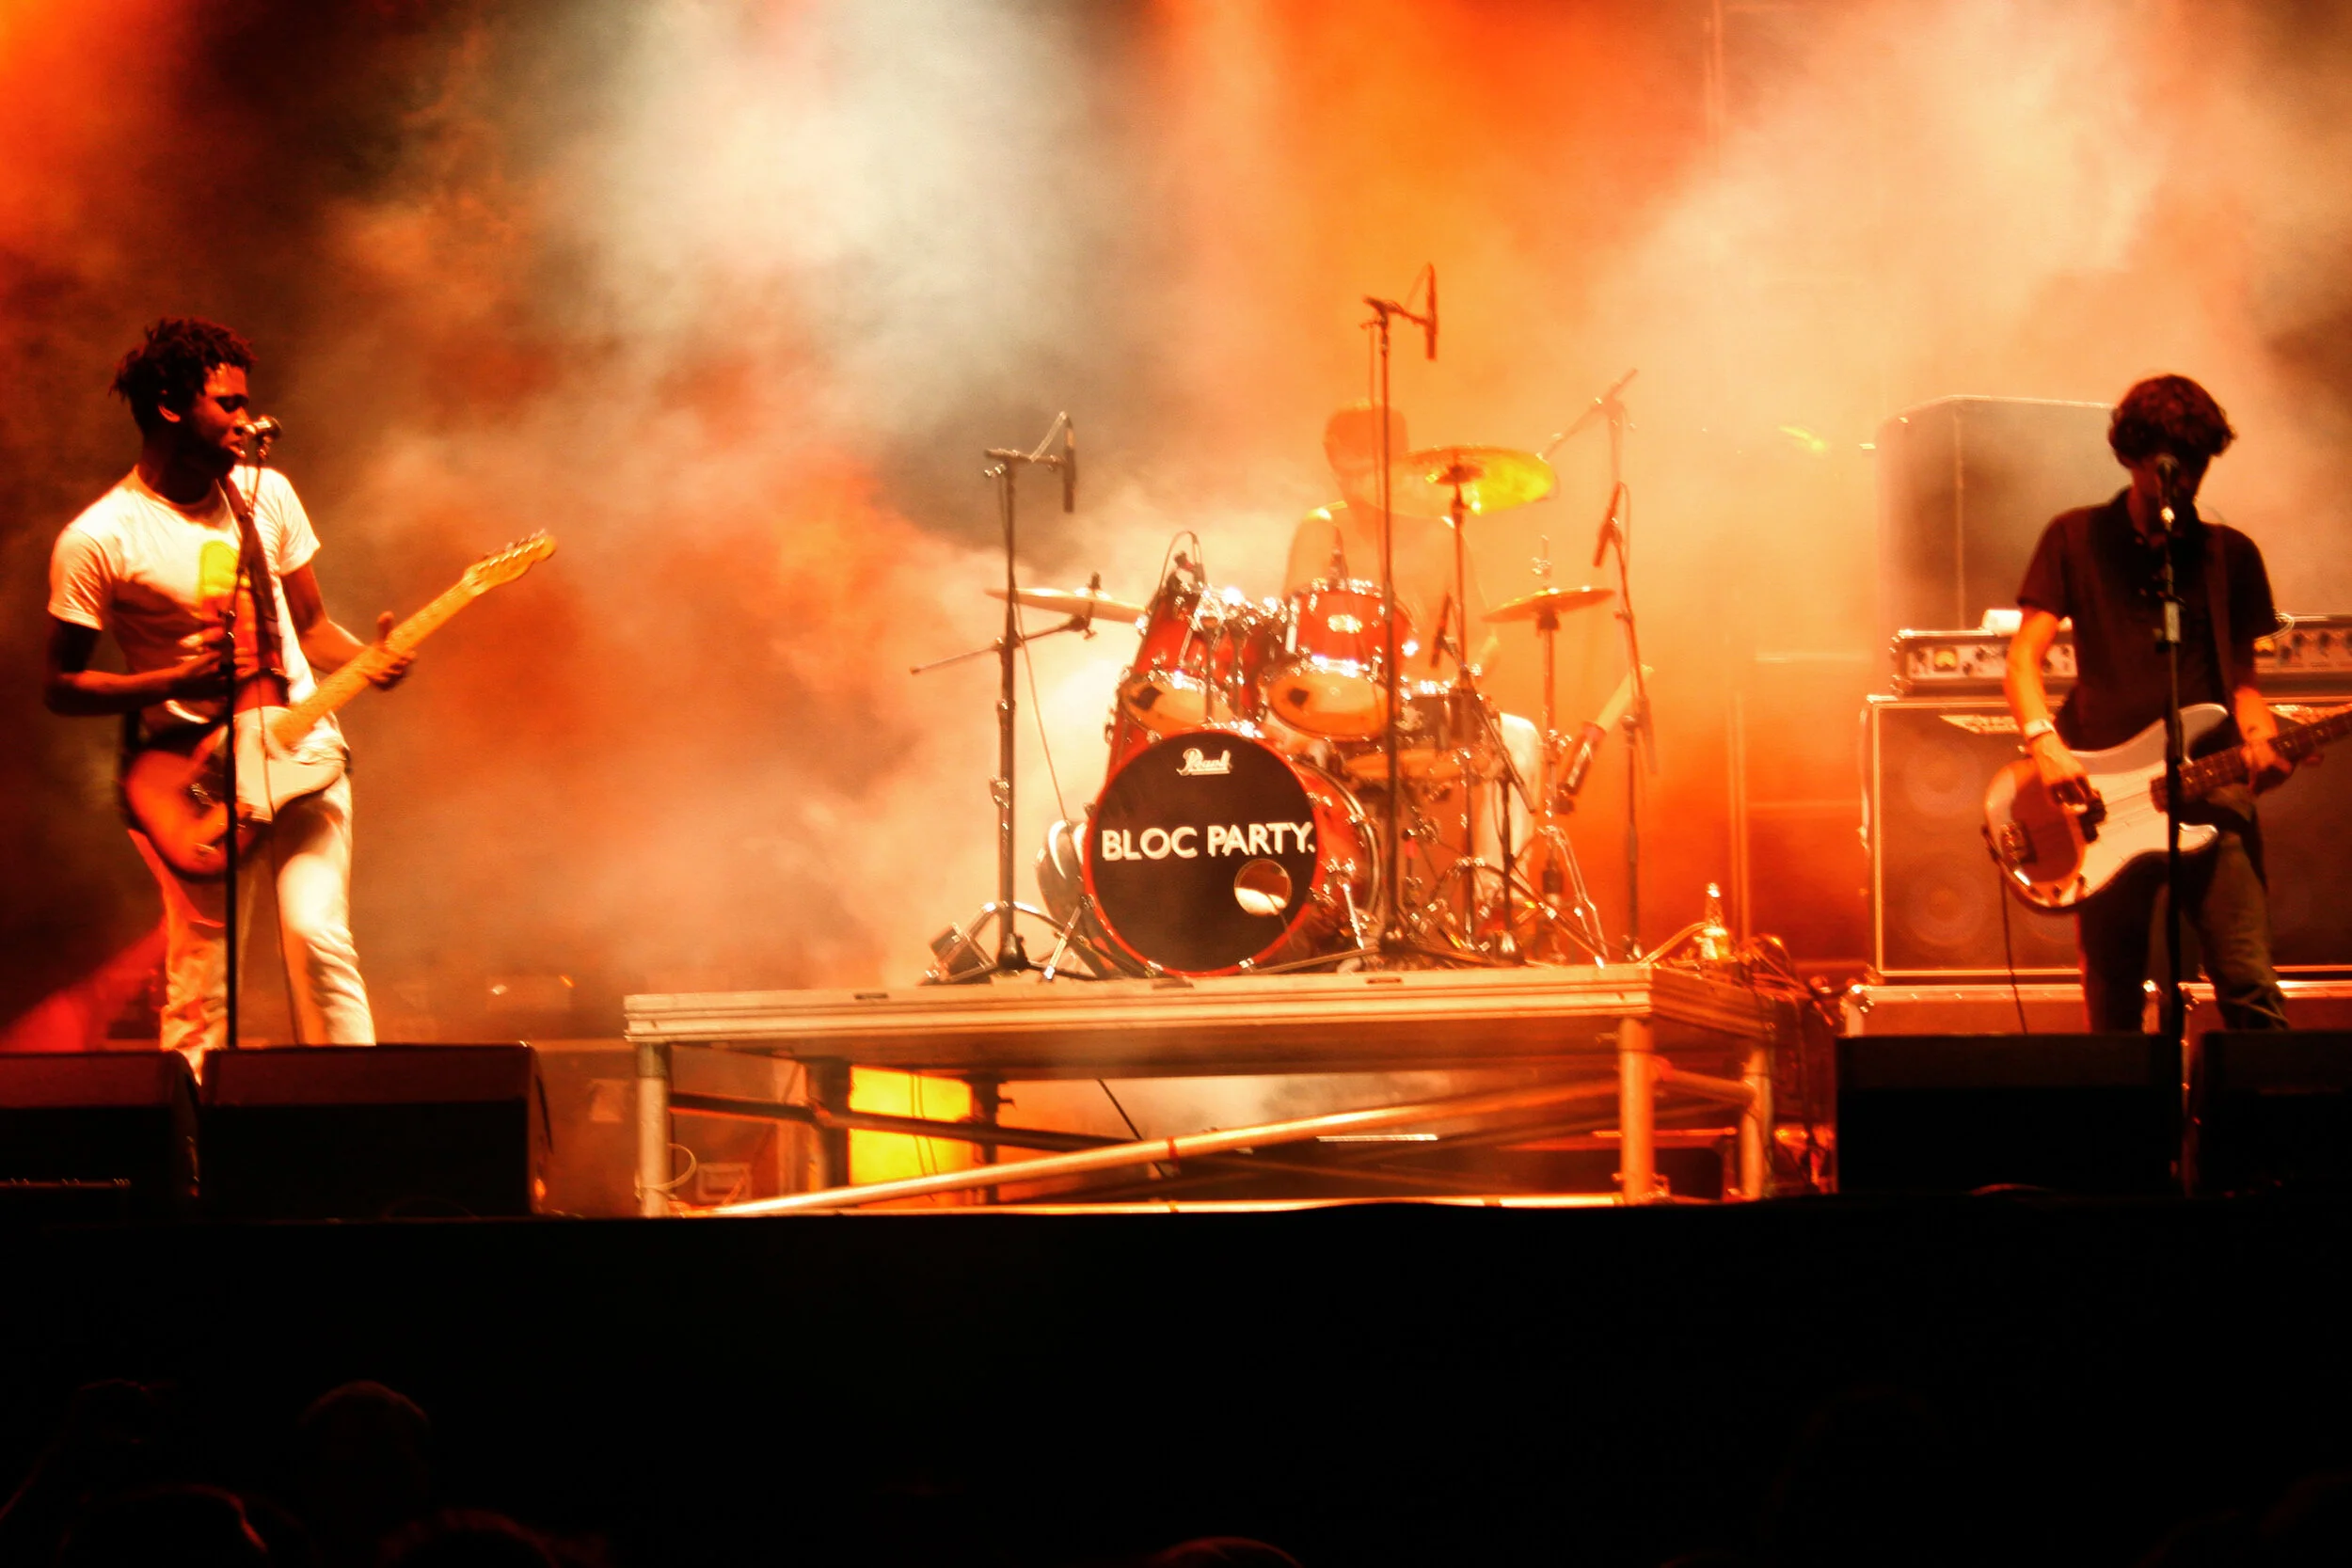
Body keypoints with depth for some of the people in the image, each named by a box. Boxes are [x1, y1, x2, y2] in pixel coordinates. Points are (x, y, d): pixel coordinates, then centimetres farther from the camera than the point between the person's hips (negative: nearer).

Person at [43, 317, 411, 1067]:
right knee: (199, 991, -4)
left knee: (316, 936, -13)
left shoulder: (267, 494, 8)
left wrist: (367, 659, -4)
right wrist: (179, 681, -16)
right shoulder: (98, 541, -8)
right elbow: (60, 686, -3)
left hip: (301, 752, 3)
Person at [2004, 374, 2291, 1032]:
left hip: (2210, 791, 1)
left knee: (2250, 992, -12)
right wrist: (2046, 743, -14)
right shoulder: (2077, 539, 9)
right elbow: (2024, 655, 4)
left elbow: (2241, 676, 16)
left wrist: (2259, 738, -7)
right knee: (2113, 1011, -1)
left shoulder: (2230, 556, 14)